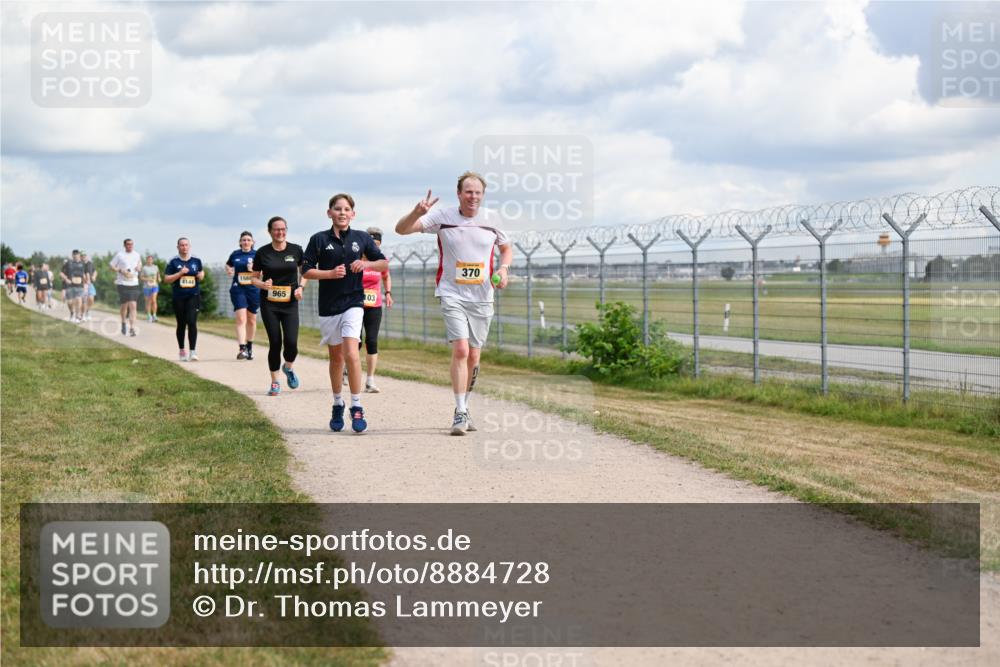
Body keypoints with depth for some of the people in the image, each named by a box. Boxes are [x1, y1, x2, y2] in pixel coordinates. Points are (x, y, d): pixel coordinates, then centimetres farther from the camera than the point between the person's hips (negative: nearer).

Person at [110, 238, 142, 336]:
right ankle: (123, 322, 33)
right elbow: (112, 266, 3)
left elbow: (140, 264, 25)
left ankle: (132, 328, -11)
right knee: (124, 305, 4)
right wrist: (121, 271, -13)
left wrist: (139, 267, 0)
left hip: (134, 283, 2)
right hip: (122, 283, -2)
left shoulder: (137, 255, 9)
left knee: (133, 306, -8)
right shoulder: (119, 255, -1)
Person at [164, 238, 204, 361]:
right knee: (181, 324, 10)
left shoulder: (196, 261, 6)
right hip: (179, 297, 0)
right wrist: (180, 273, -14)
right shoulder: (173, 262, 1)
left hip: (193, 296, 0)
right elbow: (166, 279, -2)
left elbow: (201, 272, 23)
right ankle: (181, 351, 25)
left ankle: (193, 351, -15)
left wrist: (201, 275, -1)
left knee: (192, 322, -14)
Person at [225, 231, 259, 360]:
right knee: (241, 318, -15)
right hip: (238, 290, -1)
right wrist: (229, 271, 3)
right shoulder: (235, 254, 5)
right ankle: (242, 349, -23)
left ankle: (250, 347, 30)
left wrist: (254, 269, -17)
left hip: (253, 290, 1)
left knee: (251, 320, 13)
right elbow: (228, 265, 24)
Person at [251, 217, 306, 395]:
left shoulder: (296, 250, 1)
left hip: (290, 303, 0)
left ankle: (288, 367, 21)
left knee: (291, 342, -12)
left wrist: (301, 287, -3)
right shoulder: (262, 253, -1)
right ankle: (275, 383, 13)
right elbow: (254, 278, 7)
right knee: (275, 343, -3)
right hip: (269, 304, 0)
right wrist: (263, 284, -14)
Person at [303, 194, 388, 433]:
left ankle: (357, 408, -13)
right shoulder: (319, 239, 0)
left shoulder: (361, 238, 4)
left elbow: (384, 263, 11)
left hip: (353, 303, -1)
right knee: (336, 357, 12)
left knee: (351, 353, -18)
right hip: (328, 306, 1)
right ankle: (337, 405, 29)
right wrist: (331, 273, -15)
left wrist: (366, 263, -8)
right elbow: (306, 271, -1)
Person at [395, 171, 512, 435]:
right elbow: (401, 229, -7)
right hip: (452, 295, -3)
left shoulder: (492, 218, 4)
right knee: (460, 350, -17)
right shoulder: (442, 217, -4)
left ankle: (463, 408, 24)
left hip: (482, 297, 3)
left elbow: (506, 248, 20)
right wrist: (417, 213, -27)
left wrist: (504, 268, -1)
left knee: (474, 357, 7)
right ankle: (460, 413, -14)